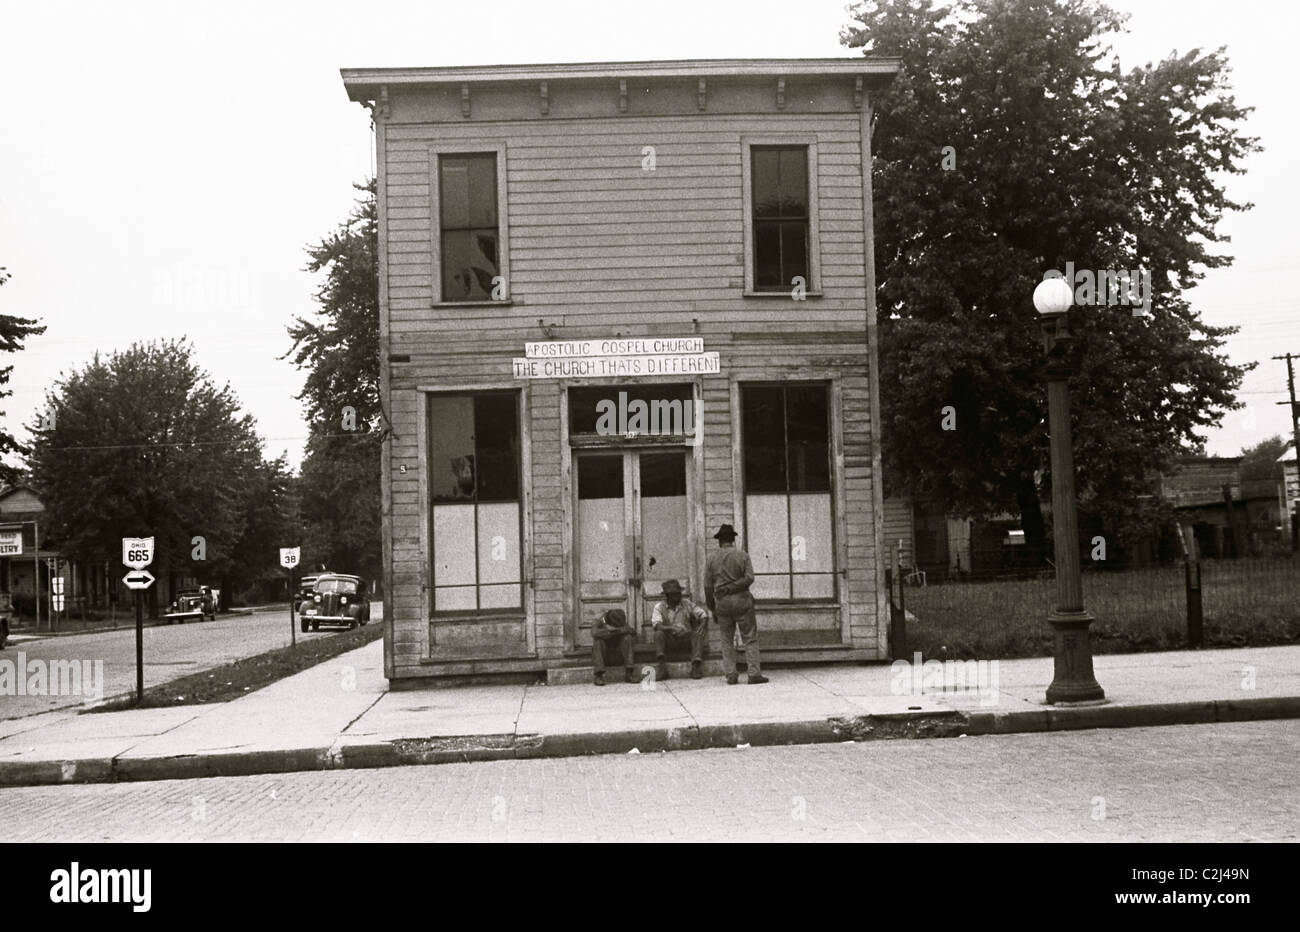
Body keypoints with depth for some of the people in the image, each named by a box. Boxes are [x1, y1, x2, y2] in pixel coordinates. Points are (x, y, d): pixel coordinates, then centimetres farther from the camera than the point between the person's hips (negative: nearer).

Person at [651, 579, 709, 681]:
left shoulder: (687, 604, 6)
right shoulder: (659, 607, 0)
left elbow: (703, 615, 3)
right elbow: (657, 625, -16)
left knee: (698, 635, -28)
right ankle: (661, 668, -35)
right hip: (669, 637, -1)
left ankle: (696, 665, -37)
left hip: (686, 636, 1)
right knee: (658, 634, -30)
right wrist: (671, 628, -35)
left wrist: (702, 626, -20)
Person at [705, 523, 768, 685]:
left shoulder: (711, 558, 4)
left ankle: (731, 676, 6)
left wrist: (712, 609, 10)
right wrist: (732, 587, -3)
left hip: (722, 603, 2)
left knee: (727, 641, 9)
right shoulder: (742, 555, 1)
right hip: (741, 600, -2)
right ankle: (754, 674, -5)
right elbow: (749, 578, -11)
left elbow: (708, 587, 4)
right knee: (750, 639, 2)